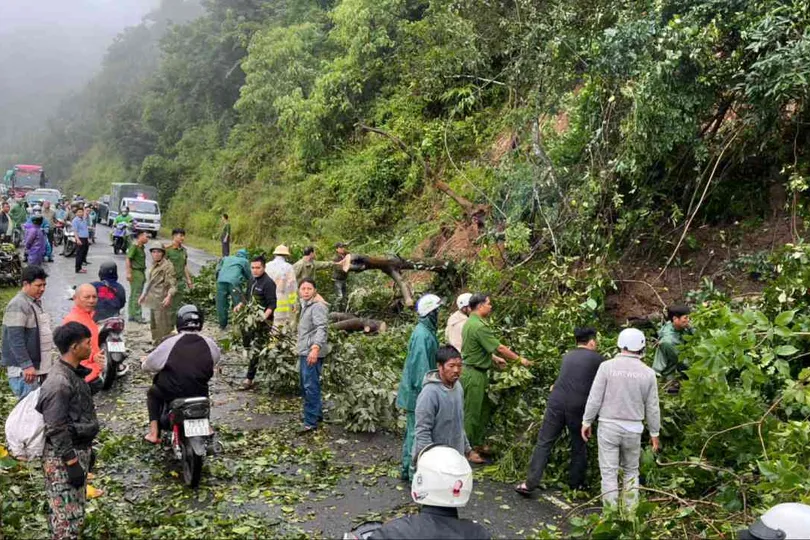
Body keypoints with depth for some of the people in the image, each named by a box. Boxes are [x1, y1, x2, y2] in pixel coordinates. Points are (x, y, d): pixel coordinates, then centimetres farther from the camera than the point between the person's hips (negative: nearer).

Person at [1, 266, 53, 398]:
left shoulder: (35, 302, 15)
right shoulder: (18, 305, -15)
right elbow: (15, 339, -21)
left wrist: (48, 362, 25)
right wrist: (26, 365, -23)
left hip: (34, 365, 9)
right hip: (23, 368, -9)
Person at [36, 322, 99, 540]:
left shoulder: (75, 373, 8)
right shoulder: (59, 382, -22)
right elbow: (56, 430, -22)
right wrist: (72, 463, -20)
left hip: (79, 450, 10)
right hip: (63, 458, -10)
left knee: (75, 510, 18)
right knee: (68, 515, -4)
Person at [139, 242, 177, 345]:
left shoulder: (167, 266, -12)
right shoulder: (154, 265, 15)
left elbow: (172, 284, -17)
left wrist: (169, 296, -30)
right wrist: (143, 295, 27)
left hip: (161, 301, -9)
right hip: (153, 301, 9)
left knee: (162, 326, -7)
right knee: (153, 325, 17)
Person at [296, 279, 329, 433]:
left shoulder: (318, 306, -13)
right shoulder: (305, 305, 19)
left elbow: (322, 329, -26)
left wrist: (315, 348, -38)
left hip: (312, 353, -10)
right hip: (304, 352, 10)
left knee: (310, 387, -9)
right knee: (305, 386, 17)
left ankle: (311, 422, -6)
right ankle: (317, 414, 29)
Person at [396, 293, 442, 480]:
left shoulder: (426, 331, 9)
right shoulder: (422, 335, -23)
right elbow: (421, 367, -25)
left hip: (416, 391, 10)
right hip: (417, 394, -10)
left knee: (413, 430, 18)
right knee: (416, 431, -1)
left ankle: (407, 469, 29)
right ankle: (412, 471, 9)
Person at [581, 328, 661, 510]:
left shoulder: (607, 366, -10)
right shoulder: (648, 373, -2)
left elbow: (594, 398, -9)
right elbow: (652, 408, 4)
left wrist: (586, 421, 3)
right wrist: (654, 432, 15)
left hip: (608, 426, -2)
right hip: (633, 428, 2)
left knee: (609, 472, 4)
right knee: (631, 471, 18)